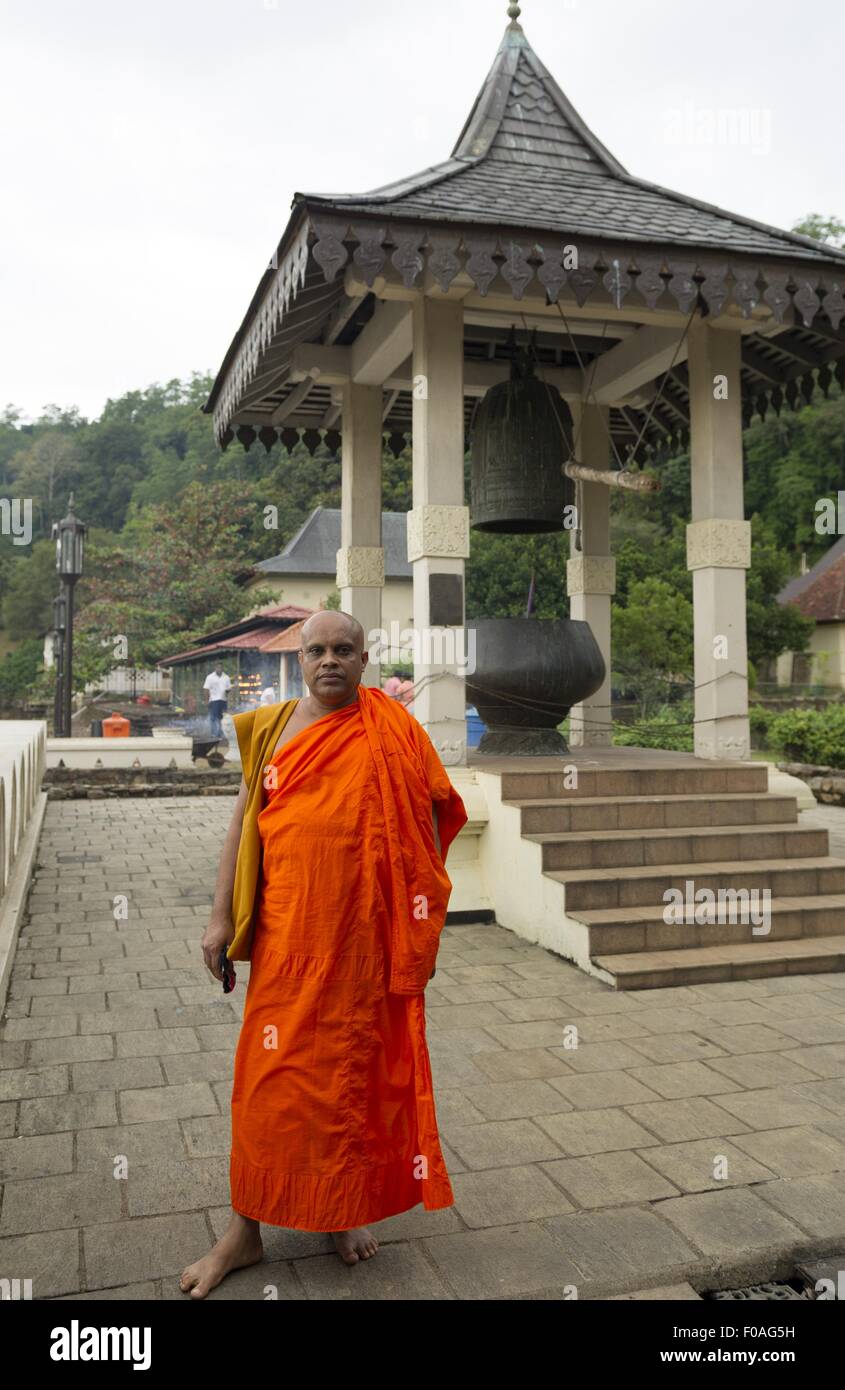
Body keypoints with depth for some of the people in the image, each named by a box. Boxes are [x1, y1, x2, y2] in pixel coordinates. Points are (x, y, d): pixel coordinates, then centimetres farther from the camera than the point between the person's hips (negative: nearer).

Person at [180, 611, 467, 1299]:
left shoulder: (394, 731, -1)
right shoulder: (270, 727, 5)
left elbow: (427, 826, 1)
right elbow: (244, 821, 7)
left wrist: (425, 925, -1)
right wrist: (222, 916, 3)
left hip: (368, 931, -1)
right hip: (288, 928, 1)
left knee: (359, 1063, 11)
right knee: (273, 1069, 5)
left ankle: (348, 1209, 32)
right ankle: (246, 1228, 21)